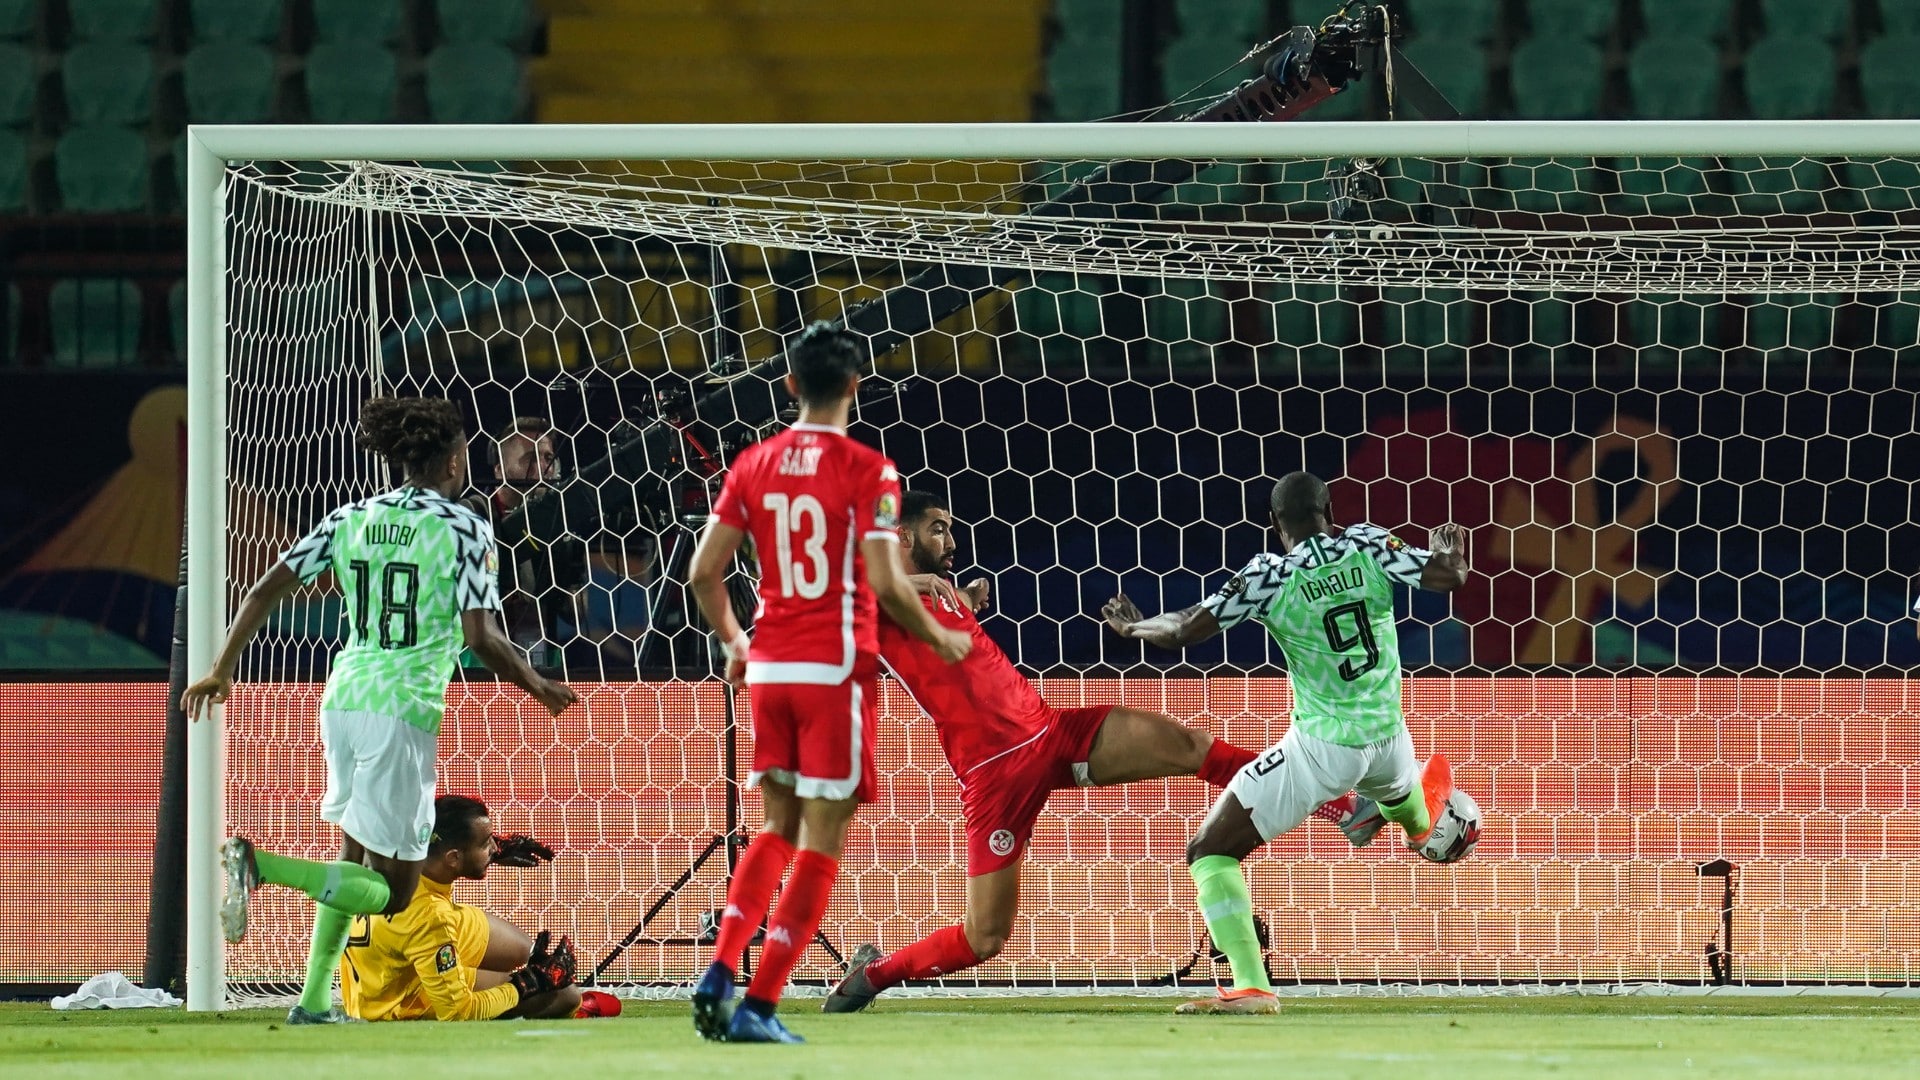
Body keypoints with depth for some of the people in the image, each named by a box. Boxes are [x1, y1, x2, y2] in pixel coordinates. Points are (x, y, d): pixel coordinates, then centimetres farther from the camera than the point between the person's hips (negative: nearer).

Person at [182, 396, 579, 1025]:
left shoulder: (350, 519, 9)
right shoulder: (464, 529, -6)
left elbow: (267, 588, 5)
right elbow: (481, 638, -12)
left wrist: (222, 670, 13)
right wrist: (537, 688, 5)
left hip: (344, 696, 7)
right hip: (404, 710, -7)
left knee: (356, 853, 24)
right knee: (391, 890, -2)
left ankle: (315, 999, 18)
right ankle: (258, 865, -22)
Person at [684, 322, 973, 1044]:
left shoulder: (754, 464, 5)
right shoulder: (867, 471, -9)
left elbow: (703, 571, 4)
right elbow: (885, 584, -15)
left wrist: (732, 642, 21)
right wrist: (940, 639, 1)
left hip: (768, 667, 5)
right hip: (837, 668, -5)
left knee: (778, 831, 18)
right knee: (821, 844, 1)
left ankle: (719, 976, 0)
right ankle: (759, 1005, -6)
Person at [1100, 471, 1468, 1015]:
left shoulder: (1270, 576, -14)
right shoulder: (1368, 546, -5)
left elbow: (1184, 629, -17)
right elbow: (1449, 576, -5)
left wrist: (1133, 626, 4)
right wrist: (1451, 550, 20)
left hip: (1321, 747, -6)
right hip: (1388, 738, 6)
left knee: (1210, 852, -2)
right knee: (1396, 787, 44)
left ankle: (1251, 986, -15)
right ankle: (1421, 820, 80)